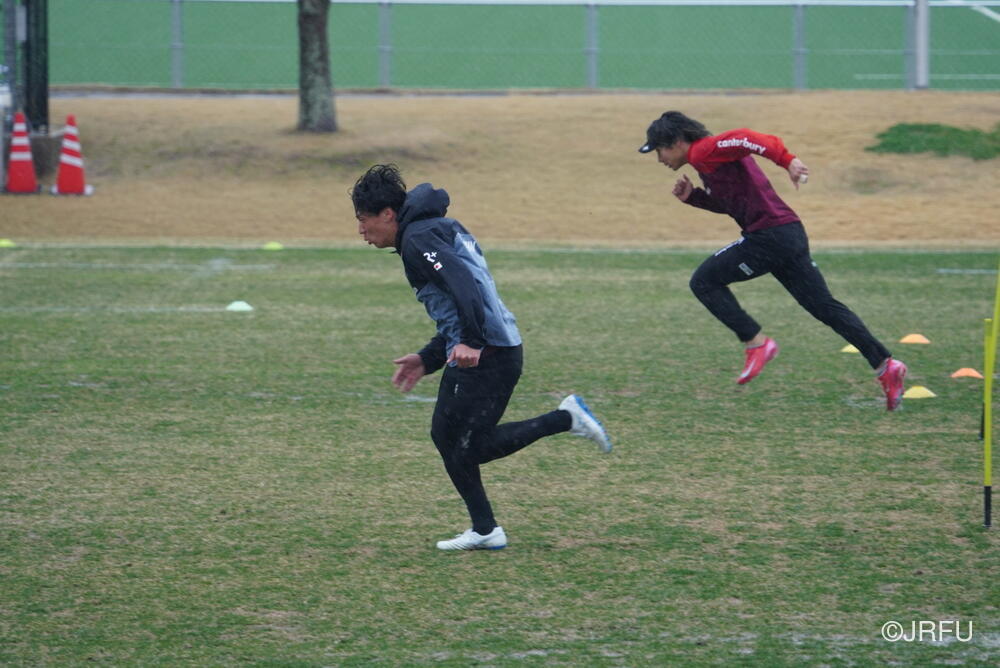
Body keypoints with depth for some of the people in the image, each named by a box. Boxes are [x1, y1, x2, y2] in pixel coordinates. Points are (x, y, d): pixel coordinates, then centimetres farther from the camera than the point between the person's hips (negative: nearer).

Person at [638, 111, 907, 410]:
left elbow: (745, 139, -24)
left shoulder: (703, 152, -7)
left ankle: (756, 343, -2)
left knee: (704, 282, -1)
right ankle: (885, 366, 5)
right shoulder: (710, 156, 23)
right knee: (825, 307, 10)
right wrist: (692, 196, 17)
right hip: (790, 233, 10)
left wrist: (787, 160, -36)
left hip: (768, 236, -10)